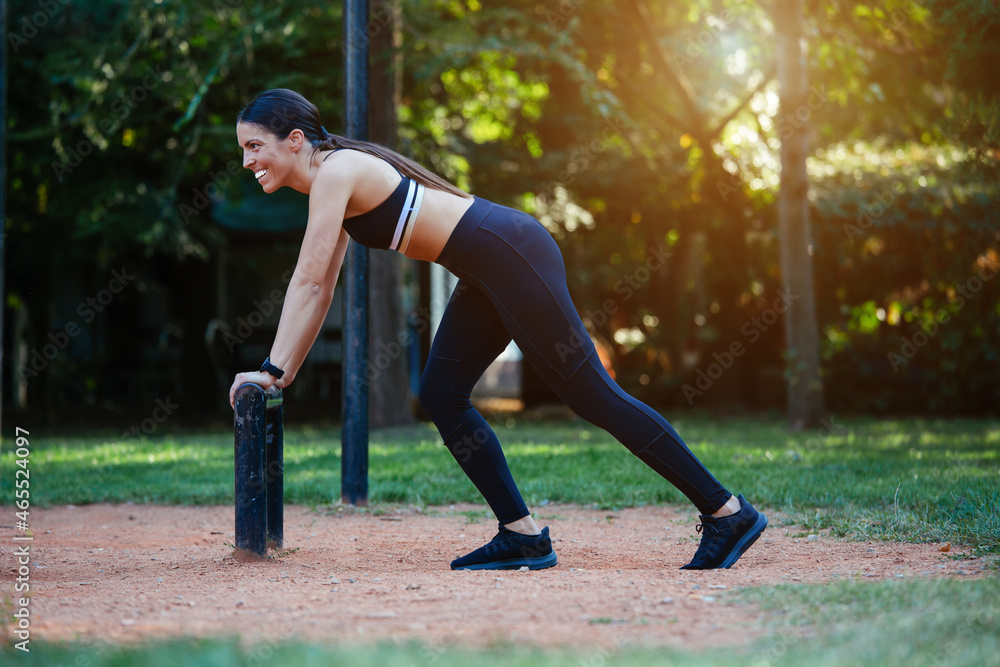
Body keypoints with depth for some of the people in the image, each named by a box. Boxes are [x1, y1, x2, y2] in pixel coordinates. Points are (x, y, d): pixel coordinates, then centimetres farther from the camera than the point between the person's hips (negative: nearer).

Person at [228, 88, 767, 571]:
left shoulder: (334, 172, -11)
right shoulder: (331, 183, 18)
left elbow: (308, 280, -14)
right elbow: (319, 290, 22)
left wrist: (272, 370, -11)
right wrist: (284, 372, 19)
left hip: (513, 254, -10)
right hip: (490, 272, 10)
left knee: (592, 395, -5)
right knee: (440, 397, 6)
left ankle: (726, 511, 1)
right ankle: (522, 534, 8)